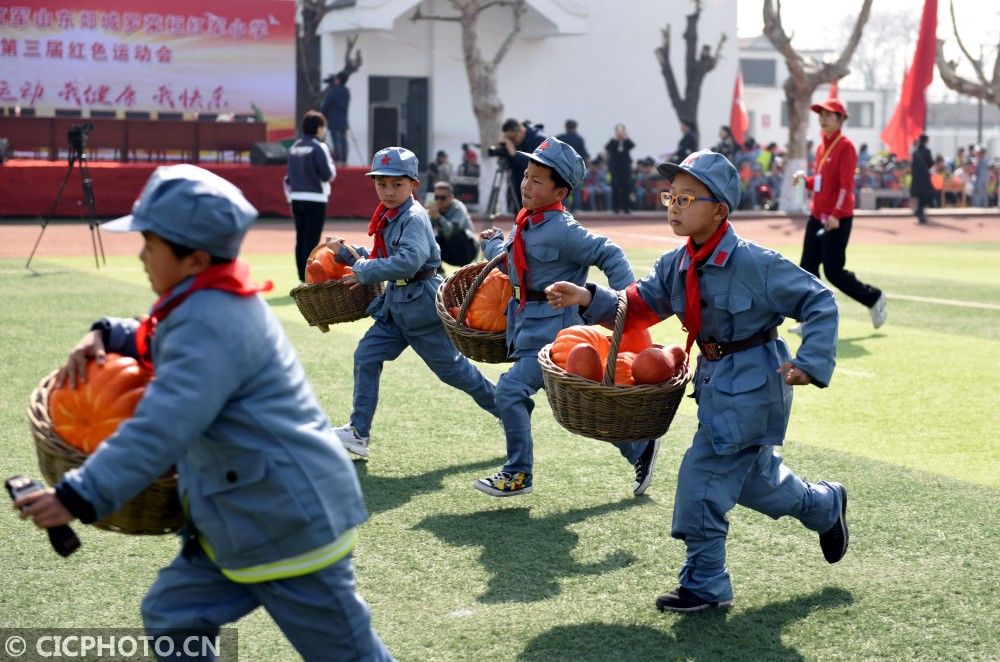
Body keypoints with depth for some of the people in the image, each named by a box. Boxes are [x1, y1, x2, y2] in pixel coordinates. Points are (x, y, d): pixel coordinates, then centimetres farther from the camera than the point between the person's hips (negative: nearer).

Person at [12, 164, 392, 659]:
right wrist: (106, 335, 8)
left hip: (289, 519, -10)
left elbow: (162, 429, -31)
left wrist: (80, 497, -30)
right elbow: (155, 342, 29)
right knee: (172, 617, 14)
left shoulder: (209, 324, -23)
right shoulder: (215, 303, 8)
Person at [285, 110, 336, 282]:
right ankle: (310, 279, -6)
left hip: (297, 199, 7)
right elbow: (328, 175, -14)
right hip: (315, 199, -7)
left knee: (300, 240, 10)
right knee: (311, 241, -5)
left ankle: (302, 278, 15)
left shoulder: (294, 147, 11)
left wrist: (290, 197, 18)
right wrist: (331, 164, 6)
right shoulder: (319, 147, -10)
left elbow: (289, 177, 12)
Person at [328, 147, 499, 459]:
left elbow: (408, 261, -32)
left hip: (421, 302, -8)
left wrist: (364, 272, -25)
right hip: (396, 303, 8)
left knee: (450, 367, 3)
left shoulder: (414, 217, -19)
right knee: (366, 356, -1)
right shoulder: (388, 217, 9)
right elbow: (380, 258, 18)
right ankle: (358, 433, 4)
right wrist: (346, 253, 9)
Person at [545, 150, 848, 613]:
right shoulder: (677, 265, 1)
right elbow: (639, 305, 1)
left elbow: (819, 303, -15)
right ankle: (825, 505, 51)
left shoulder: (754, 264, -20)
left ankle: (704, 585, 4)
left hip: (751, 382, -8)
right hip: (716, 380, 8)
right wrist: (588, 298, -16)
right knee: (755, 475, 24)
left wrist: (810, 363, -23)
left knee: (702, 478, -10)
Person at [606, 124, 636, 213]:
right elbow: (607, 148, -14)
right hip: (615, 167, -1)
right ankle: (616, 207, 4)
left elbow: (632, 146, -12)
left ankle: (626, 207, 2)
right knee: (616, 187, -1)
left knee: (627, 187, -3)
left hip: (626, 166, 1)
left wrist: (626, 138, -17)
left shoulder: (627, 140, 6)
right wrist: (614, 139, -16)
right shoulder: (613, 141, 3)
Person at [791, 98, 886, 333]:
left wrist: (836, 215, -26)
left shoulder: (845, 146, -11)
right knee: (807, 269, 3)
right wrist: (805, 179, 3)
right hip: (817, 216, 8)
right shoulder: (821, 146, 14)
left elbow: (846, 184, -18)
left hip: (838, 219, -8)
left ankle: (874, 299, 15)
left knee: (834, 272, -5)